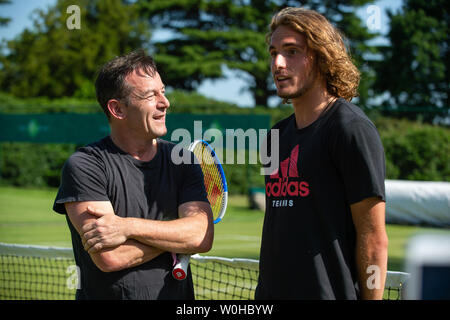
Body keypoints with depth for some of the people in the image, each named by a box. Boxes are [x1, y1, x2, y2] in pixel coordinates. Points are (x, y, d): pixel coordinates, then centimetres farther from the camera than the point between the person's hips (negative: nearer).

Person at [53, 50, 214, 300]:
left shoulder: (182, 160, 3)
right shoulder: (84, 165, -10)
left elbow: (203, 236, -10)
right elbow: (109, 257, -19)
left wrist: (129, 227, -19)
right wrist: (173, 235, -10)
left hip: (178, 295, 3)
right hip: (106, 295, -3)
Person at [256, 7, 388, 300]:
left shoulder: (352, 130, -11)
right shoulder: (279, 133, 13)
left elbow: (374, 238, -13)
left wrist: (371, 297, -15)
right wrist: (266, 289, 13)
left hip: (330, 292, -7)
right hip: (270, 293, 7)